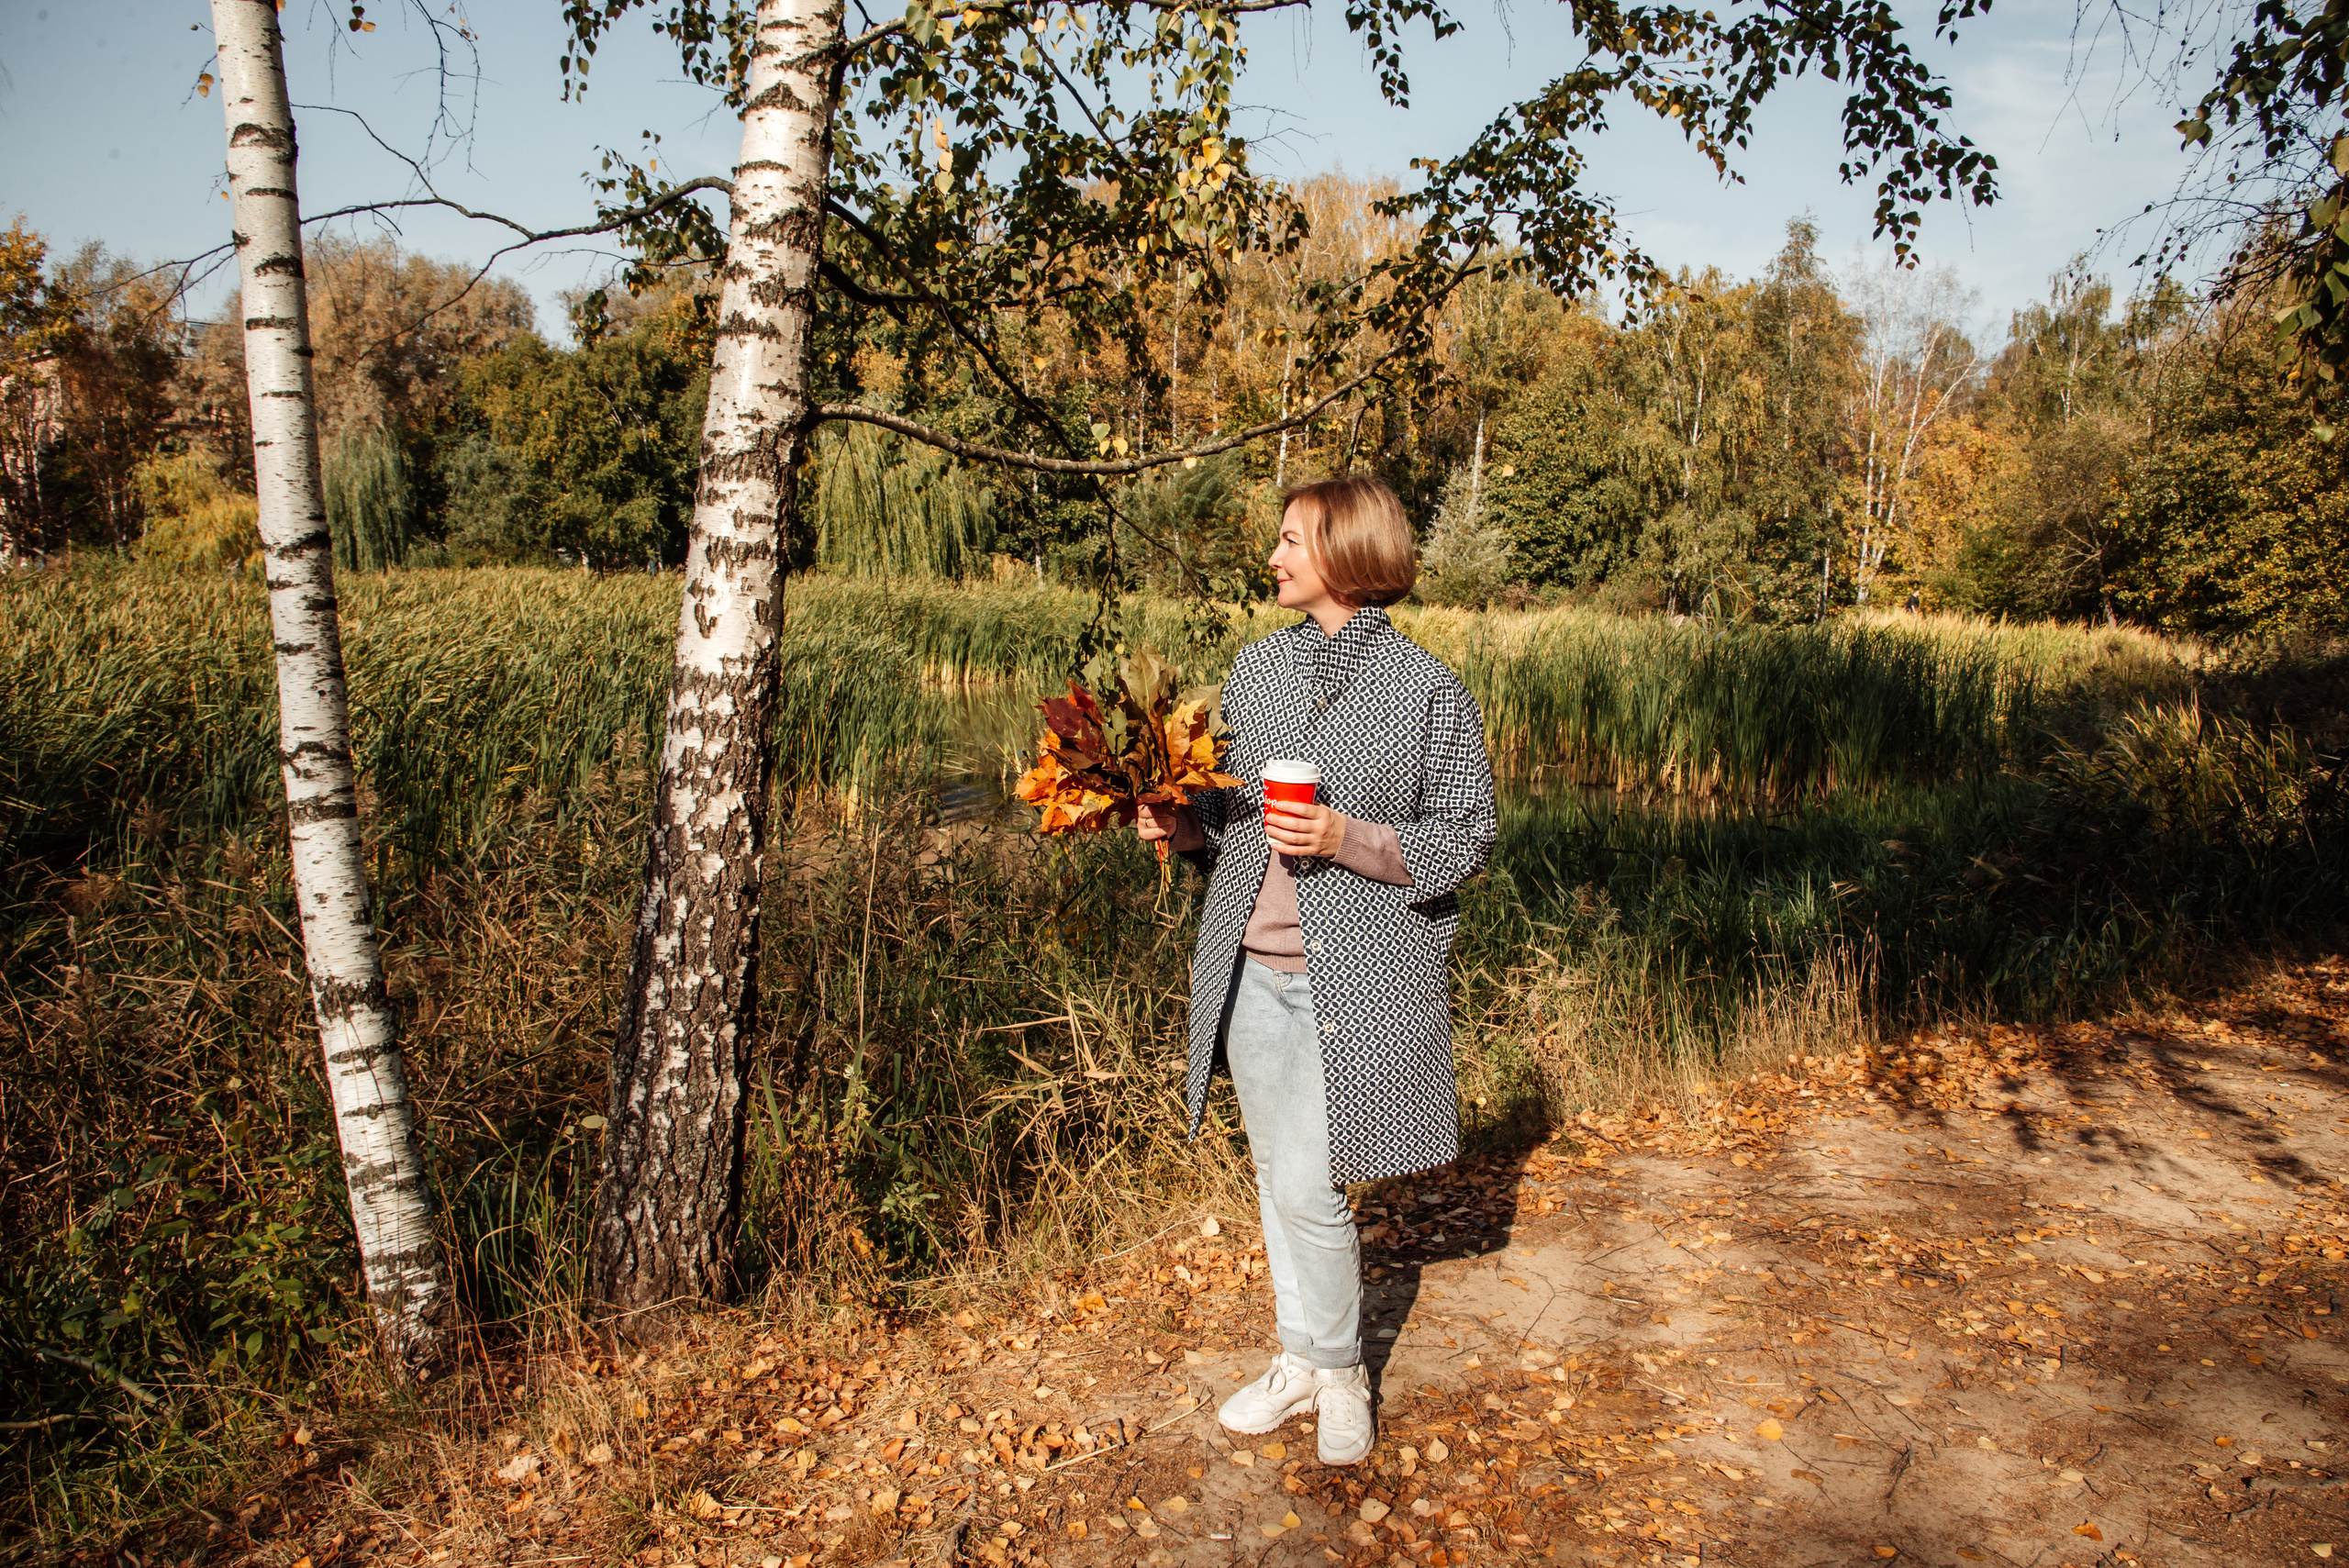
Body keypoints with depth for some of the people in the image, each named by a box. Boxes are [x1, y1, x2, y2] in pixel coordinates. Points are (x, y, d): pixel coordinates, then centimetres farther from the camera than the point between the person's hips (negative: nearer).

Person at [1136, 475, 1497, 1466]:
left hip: (1353, 979, -5)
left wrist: (1348, 840, -20)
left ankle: (1341, 1374, 21)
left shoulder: (1428, 692, -9)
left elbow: (1465, 840, -6)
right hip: (1253, 968, 6)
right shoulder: (1258, 669, 7)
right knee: (1276, 1179, 15)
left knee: (1309, 1191, -5)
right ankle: (1300, 1359, 34)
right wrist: (1187, 825, -4)